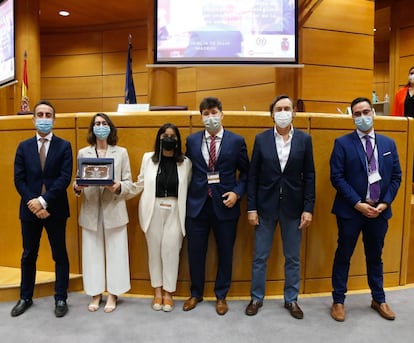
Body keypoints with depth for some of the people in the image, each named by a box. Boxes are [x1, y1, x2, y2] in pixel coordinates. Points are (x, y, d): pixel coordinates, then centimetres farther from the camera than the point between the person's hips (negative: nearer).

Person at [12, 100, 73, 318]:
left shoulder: (64, 146, -1)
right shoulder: (24, 147, 7)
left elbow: (65, 178, -10)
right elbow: (19, 179, 1)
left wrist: (43, 200, -17)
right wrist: (33, 203, -12)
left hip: (55, 210, -2)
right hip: (29, 209, 3)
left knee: (60, 255, 7)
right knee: (28, 256, 14)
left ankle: (60, 298, 21)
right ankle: (25, 298, 31)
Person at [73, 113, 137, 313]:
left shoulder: (121, 152, 5)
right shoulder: (82, 153, 9)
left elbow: (129, 183, 2)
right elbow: (78, 180, 9)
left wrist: (118, 187, -18)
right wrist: (76, 187, -13)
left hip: (114, 210, -1)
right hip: (91, 210, 2)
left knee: (115, 252, 3)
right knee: (92, 253, 7)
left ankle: (112, 294, 18)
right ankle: (95, 294, 22)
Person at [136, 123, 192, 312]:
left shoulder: (185, 162, 0)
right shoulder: (148, 158, 2)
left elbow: (189, 188, 1)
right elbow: (141, 184, 8)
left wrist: (184, 210, -5)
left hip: (174, 211, -1)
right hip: (153, 210, 1)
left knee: (171, 250, -1)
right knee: (154, 250, 9)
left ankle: (168, 292, 17)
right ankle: (157, 291, 26)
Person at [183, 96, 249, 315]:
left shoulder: (237, 141, -1)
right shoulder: (192, 140, 5)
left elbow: (245, 173, 4)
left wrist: (237, 192, -11)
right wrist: (186, 197, 0)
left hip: (225, 205, -1)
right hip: (197, 204, 2)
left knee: (225, 253, 11)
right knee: (195, 252, 10)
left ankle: (221, 296, 31)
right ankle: (196, 293, 32)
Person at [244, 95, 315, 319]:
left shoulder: (304, 139, 1)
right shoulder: (261, 139, -1)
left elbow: (309, 176, 1)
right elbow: (253, 176, -1)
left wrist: (308, 208, -4)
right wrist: (251, 208, -5)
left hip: (293, 207, 1)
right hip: (266, 206, 0)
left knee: (293, 258, 12)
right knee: (260, 257, 9)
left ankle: (291, 299, 30)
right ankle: (256, 298, 27)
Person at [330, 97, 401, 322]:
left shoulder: (388, 144, 7)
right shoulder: (343, 143, -6)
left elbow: (396, 176, 7)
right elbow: (337, 177, -12)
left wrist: (385, 203, -5)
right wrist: (358, 204, -16)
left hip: (379, 210, 4)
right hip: (351, 210, -3)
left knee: (375, 256, 18)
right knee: (343, 255, 7)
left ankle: (378, 299, 35)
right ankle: (338, 301, 21)